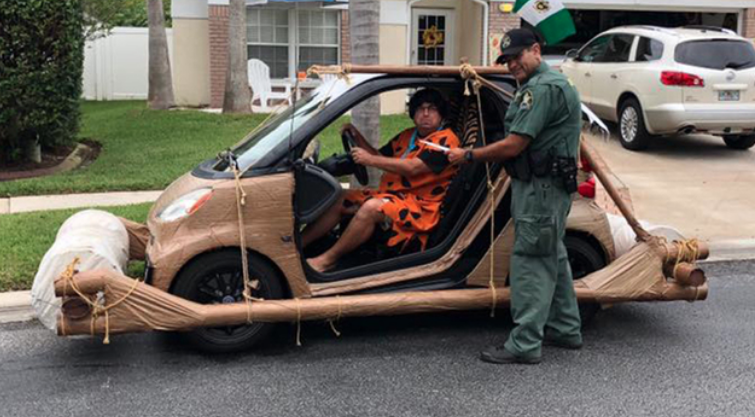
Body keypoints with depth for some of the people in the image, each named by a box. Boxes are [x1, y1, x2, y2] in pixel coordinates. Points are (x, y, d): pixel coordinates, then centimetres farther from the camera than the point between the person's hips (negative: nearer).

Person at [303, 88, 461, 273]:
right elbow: (380, 157, 21)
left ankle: (328, 259, -26)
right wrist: (358, 137, 5)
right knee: (340, 200, 1)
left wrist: (370, 160, -21)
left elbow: (413, 168, -21)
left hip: (421, 207, -9)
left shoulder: (445, 140, -9)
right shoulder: (408, 136, 18)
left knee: (371, 208, -34)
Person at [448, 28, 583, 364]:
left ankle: (524, 345, -5)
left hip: (541, 188, -11)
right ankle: (565, 330, 30)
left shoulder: (543, 88, -18)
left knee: (531, 262, -9)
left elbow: (513, 145, -21)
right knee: (552, 257, 18)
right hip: (545, 187, 11)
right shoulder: (547, 84, 18)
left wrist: (468, 156, -11)